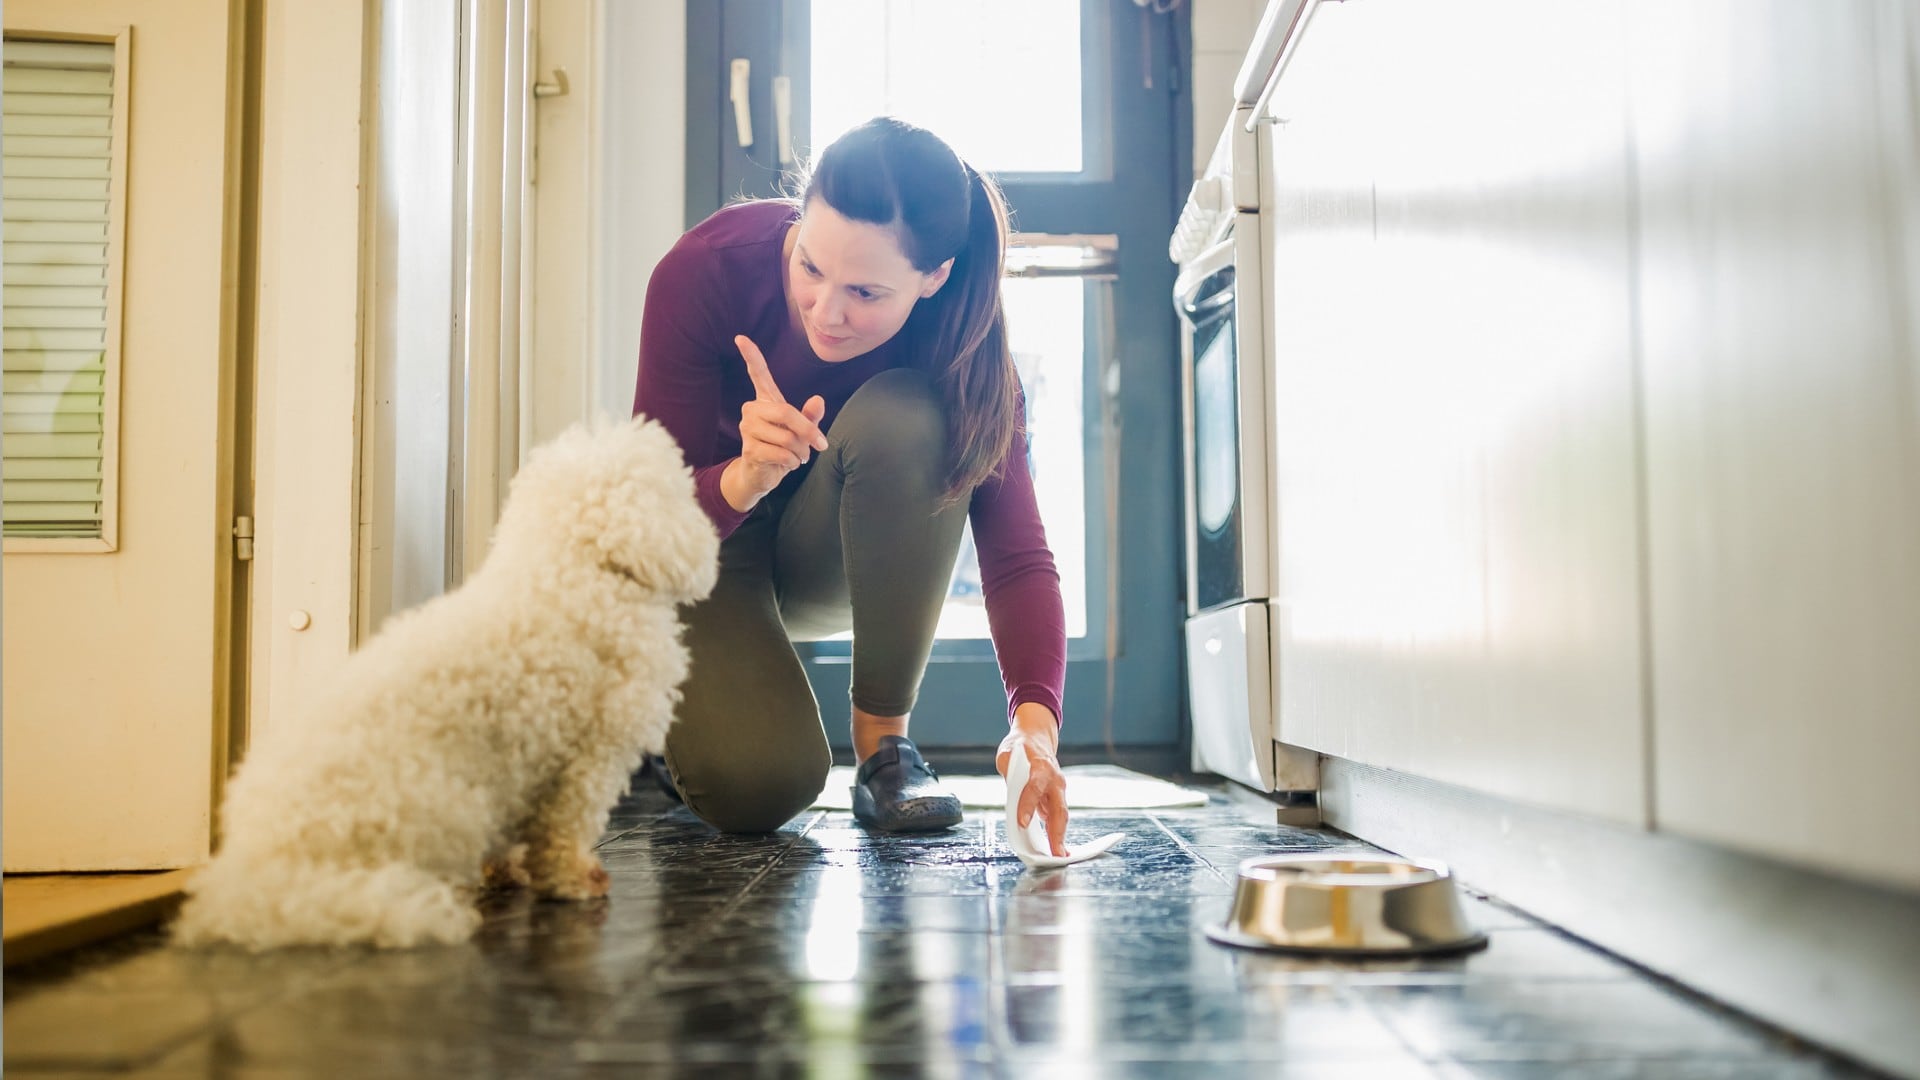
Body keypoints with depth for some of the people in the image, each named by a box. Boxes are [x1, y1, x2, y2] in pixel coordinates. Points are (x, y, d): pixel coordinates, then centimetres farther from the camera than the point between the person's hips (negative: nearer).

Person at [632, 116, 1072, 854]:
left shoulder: (959, 332, -25)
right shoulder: (707, 270, -28)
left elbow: (1015, 551, -29)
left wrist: (1035, 717, -46)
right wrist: (746, 478, -47)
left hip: (835, 559, 2)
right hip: (709, 547, -1)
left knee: (904, 417, -34)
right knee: (758, 785, -28)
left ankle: (884, 743, -18)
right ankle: (697, 705, 12)